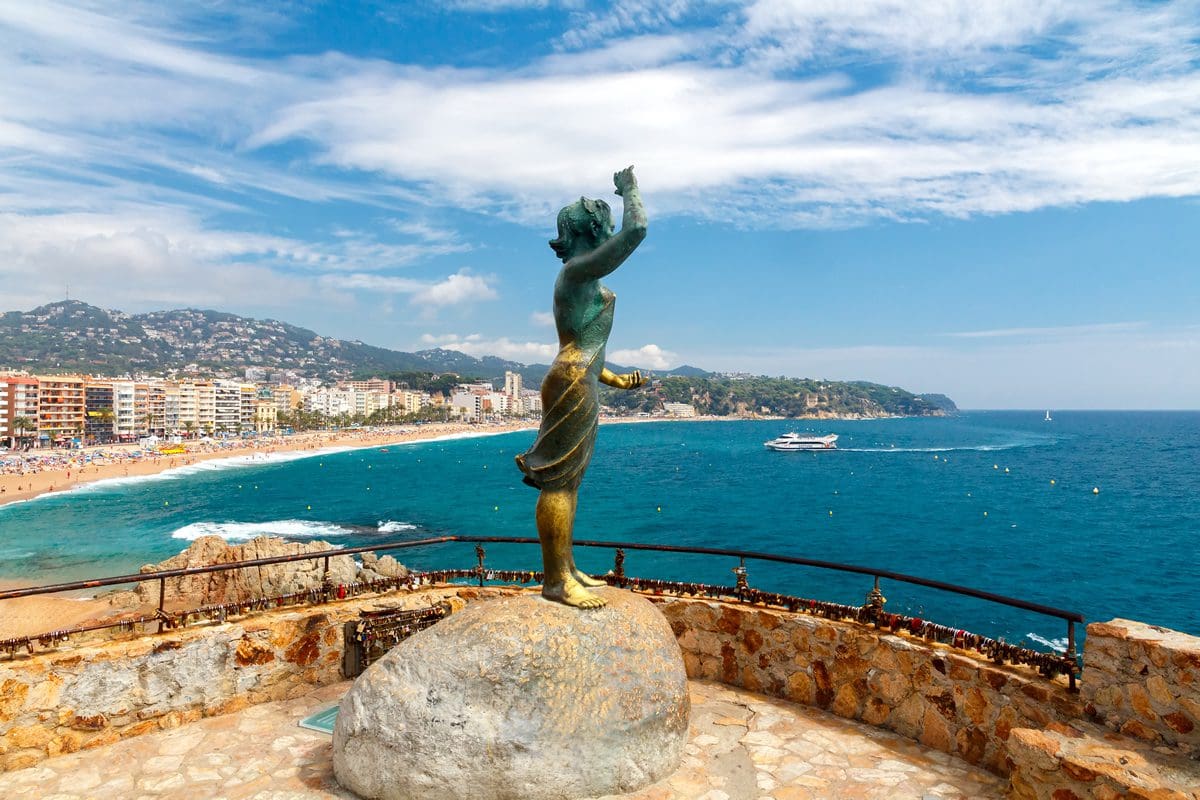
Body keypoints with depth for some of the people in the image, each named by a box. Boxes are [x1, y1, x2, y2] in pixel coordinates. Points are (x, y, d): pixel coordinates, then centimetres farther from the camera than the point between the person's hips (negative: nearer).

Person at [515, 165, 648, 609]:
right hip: (573, 386, -11)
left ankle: (566, 569, 19)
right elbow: (636, 230, -17)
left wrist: (615, 379, 28)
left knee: (568, 481, 11)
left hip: (579, 385, 11)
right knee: (559, 481, -9)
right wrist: (629, 189, 1)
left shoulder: (577, 279, 22)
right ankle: (555, 581, -5)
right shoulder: (580, 269, -9)